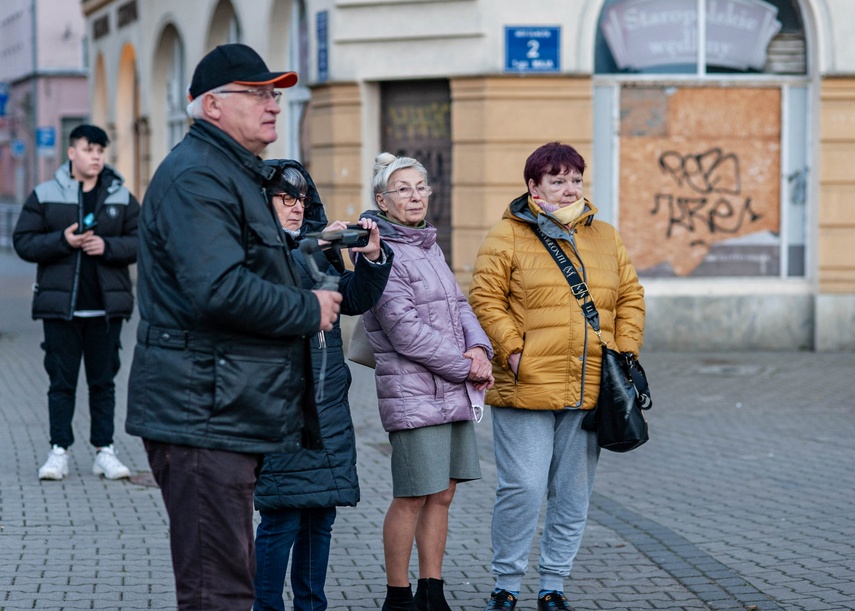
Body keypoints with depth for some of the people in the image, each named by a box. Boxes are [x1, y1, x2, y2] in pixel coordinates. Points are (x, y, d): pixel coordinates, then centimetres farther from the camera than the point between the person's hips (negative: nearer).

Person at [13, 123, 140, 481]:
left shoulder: (121, 197, 7)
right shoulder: (45, 196, 3)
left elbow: (141, 241, 3)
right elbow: (23, 242, -1)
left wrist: (107, 246, -14)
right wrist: (62, 240, -15)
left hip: (106, 306, 1)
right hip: (60, 305, -1)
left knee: (103, 381, 7)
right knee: (61, 381, 2)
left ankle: (104, 450, 12)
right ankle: (59, 451, 8)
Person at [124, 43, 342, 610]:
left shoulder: (237, 174, 22)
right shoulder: (195, 177, -14)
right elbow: (220, 289, -26)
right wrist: (309, 309, -13)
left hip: (230, 413, 11)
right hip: (204, 416, -11)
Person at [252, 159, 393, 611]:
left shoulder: (318, 246, 15)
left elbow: (355, 300, 10)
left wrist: (371, 258, -6)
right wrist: (315, 250, -23)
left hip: (328, 399, 7)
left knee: (321, 512, 10)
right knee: (282, 516, -7)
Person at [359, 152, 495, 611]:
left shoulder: (429, 247, 16)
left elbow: (459, 305, 17)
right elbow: (404, 330, -16)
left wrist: (478, 348, -4)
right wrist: (465, 366, -12)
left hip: (455, 392, 8)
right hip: (412, 393, -8)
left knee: (442, 495, 9)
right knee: (412, 498, -4)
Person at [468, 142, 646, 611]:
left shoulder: (606, 239, 15)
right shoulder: (507, 236, 0)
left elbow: (630, 299, 17)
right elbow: (485, 298, -5)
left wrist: (625, 354, 5)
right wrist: (512, 351, -14)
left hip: (590, 395, 5)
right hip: (526, 392, -5)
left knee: (573, 495, 8)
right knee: (522, 488, -7)